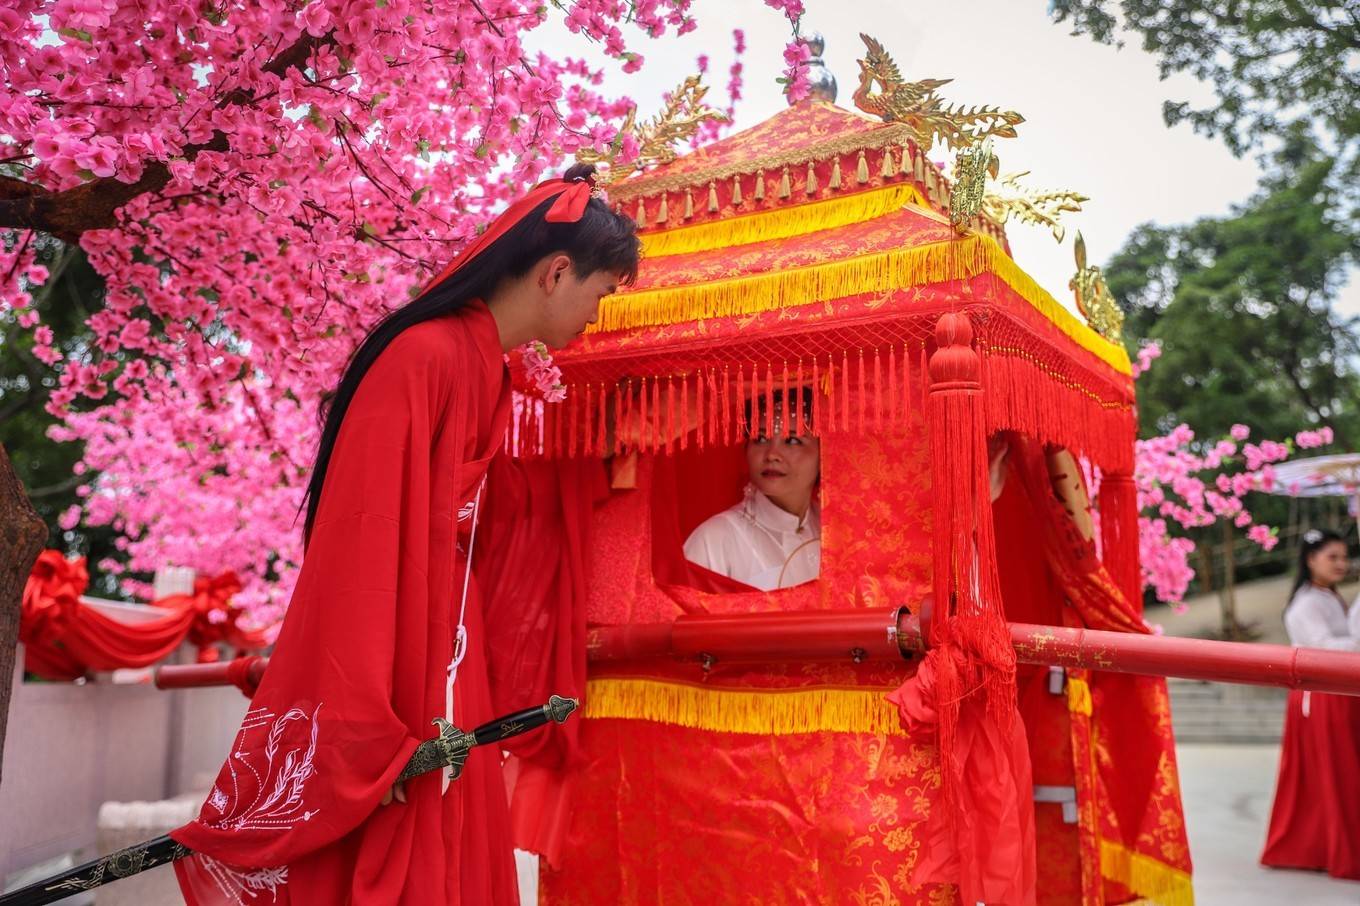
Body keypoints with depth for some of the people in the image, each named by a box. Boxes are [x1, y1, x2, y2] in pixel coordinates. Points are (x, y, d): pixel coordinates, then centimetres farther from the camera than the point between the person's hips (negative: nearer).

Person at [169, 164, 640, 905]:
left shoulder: (489, 372, 10)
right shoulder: (423, 357, -16)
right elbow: (366, 540, -19)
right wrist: (366, 732, -20)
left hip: (444, 683, 8)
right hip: (391, 685, -8)